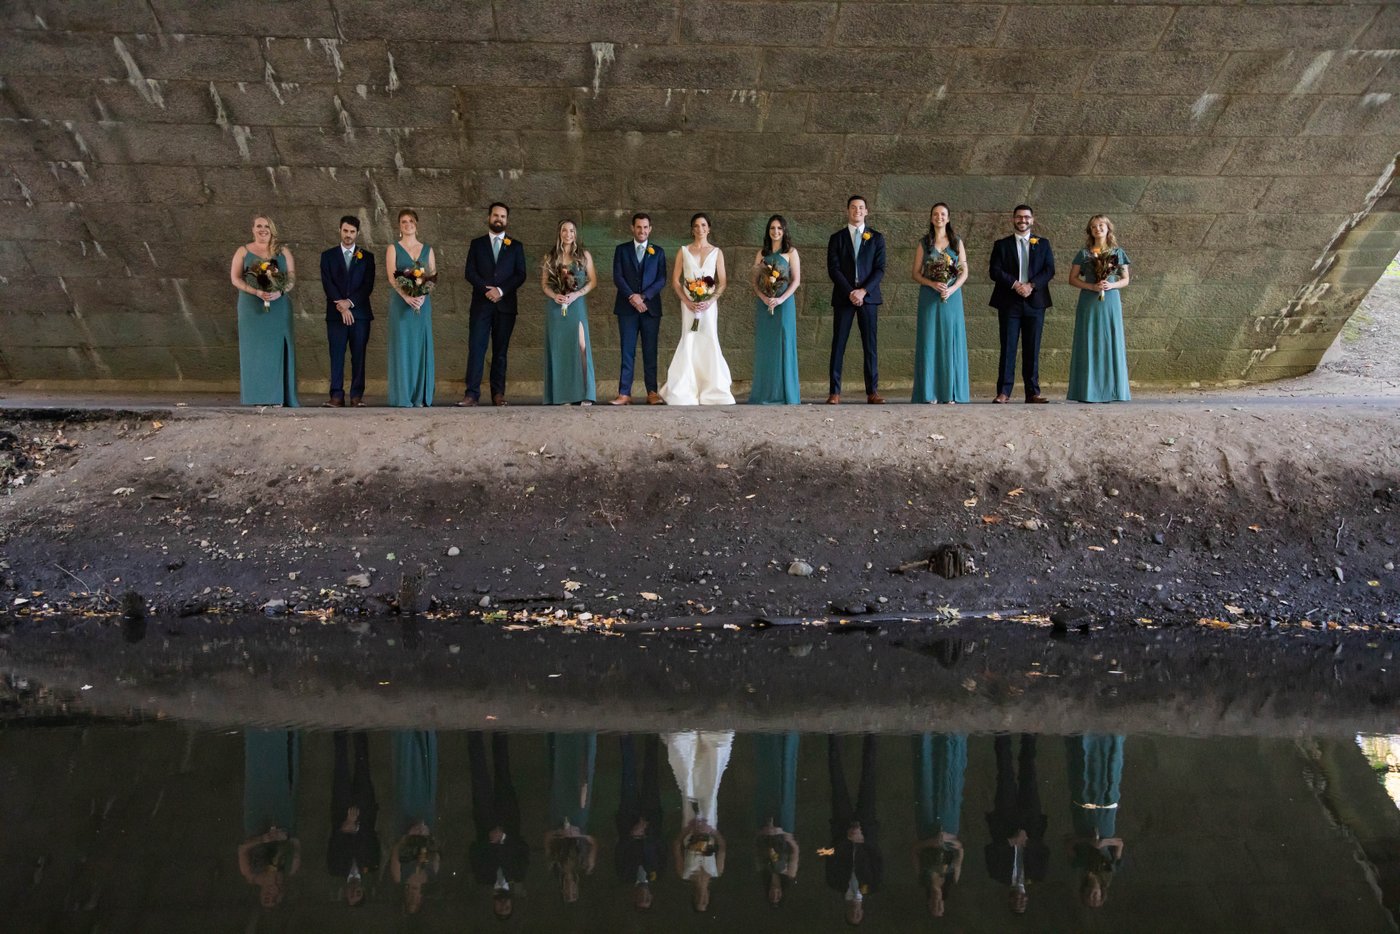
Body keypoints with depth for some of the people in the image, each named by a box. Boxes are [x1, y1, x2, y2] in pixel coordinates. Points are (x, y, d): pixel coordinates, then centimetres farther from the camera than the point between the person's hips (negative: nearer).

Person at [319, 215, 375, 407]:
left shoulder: (367, 257, 11)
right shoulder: (328, 256, 10)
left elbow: (368, 285, 1)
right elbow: (327, 284, 0)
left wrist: (350, 302, -11)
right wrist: (342, 307, -11)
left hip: (360, 313, 0)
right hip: (336, 314, 0)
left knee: (358, 356, 0)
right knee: (337, 356, -3)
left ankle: (357, 395, 3)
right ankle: (337, 395, -4)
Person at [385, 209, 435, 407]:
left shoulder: (427, 250, 13)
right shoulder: (393, 249, 5)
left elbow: (433, 276, 5)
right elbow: (392, 277, -5)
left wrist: (422, 295, -13)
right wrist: (407, 296, -20)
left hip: (423, 302, 2)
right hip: (401, 302, -2)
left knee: (421, 345, 1)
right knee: (402, 345, -4)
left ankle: (421, 395, 5)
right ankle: (403, 396, -2)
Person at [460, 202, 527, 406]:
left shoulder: (516, 246, 12)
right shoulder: (477, 244, 12)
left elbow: (520, 275, 4)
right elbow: (470, 272, 3)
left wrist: (501, 290, -10)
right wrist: (486, 289, -12)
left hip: (505, 304, 1)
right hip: (481, 304, -1)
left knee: (500, 351, 3)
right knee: (476, 348, -9)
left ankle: (498, 393, 5)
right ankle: (472, 393, -12)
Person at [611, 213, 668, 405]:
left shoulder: (658, 252, 11)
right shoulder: (622, 250, 9)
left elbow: (662, 280, 2)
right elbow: (617, 277, -1)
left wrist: (643, 296, -11)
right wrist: (632, 296, -14)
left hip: (650, 307, 1)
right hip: (627, 308, -1)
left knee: (650, 352, 2)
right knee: (627, 351, -2)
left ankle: (652, 393, 4)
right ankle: (624, 393, -3)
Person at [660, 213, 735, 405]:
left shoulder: (716, 252, 8)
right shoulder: (684, 251, 7)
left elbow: (722, 282, 5)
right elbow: (675, 281, 4)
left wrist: (710, 300, -11)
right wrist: (687, 301, -8)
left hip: (709, 303, 0)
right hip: (689, 303, 0)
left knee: (709, 343, -4)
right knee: (689, 343, -4)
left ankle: (712, 391, 3)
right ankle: (685, 392, 0)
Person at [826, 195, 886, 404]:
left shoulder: (876, 238, 10)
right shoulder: (836, 238, 9)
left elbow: (880, 269, 2)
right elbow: (833, 269, 0)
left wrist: (863, 291, -11)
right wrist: (850, 292, -12)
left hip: (868, 297, 0)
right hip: (843, 297, 0)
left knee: (870, 345, -1)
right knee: (838, 345, -3)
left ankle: (872, 392, 2)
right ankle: (835, 392, -3)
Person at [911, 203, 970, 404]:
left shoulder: (957, 242, 8)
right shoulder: (924, 243, 7)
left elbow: (964, 272, 4)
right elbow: (916, 273, 4)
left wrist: (952, 289, -13)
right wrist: (933, 284, -14)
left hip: (952, 297, 0)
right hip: (929, 297, 0)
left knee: (951, 340, -1)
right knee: (929, 341, -3)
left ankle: (950, 392, 4)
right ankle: (930, 392, -1)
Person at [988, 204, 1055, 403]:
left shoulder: (1043, 244, 13)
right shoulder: (1001, 245, 9)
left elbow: (1049, 270, 3)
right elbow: (994, 271, -1)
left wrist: (1031, 285, -13)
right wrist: (1015, 284, -15)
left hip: (1034, 302, 1)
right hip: (1009, 303, -1)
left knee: (1032, 349, 3)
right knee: (1007, 348, -3)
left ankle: (1033, 392, 6)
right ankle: (1004, 392, -2)